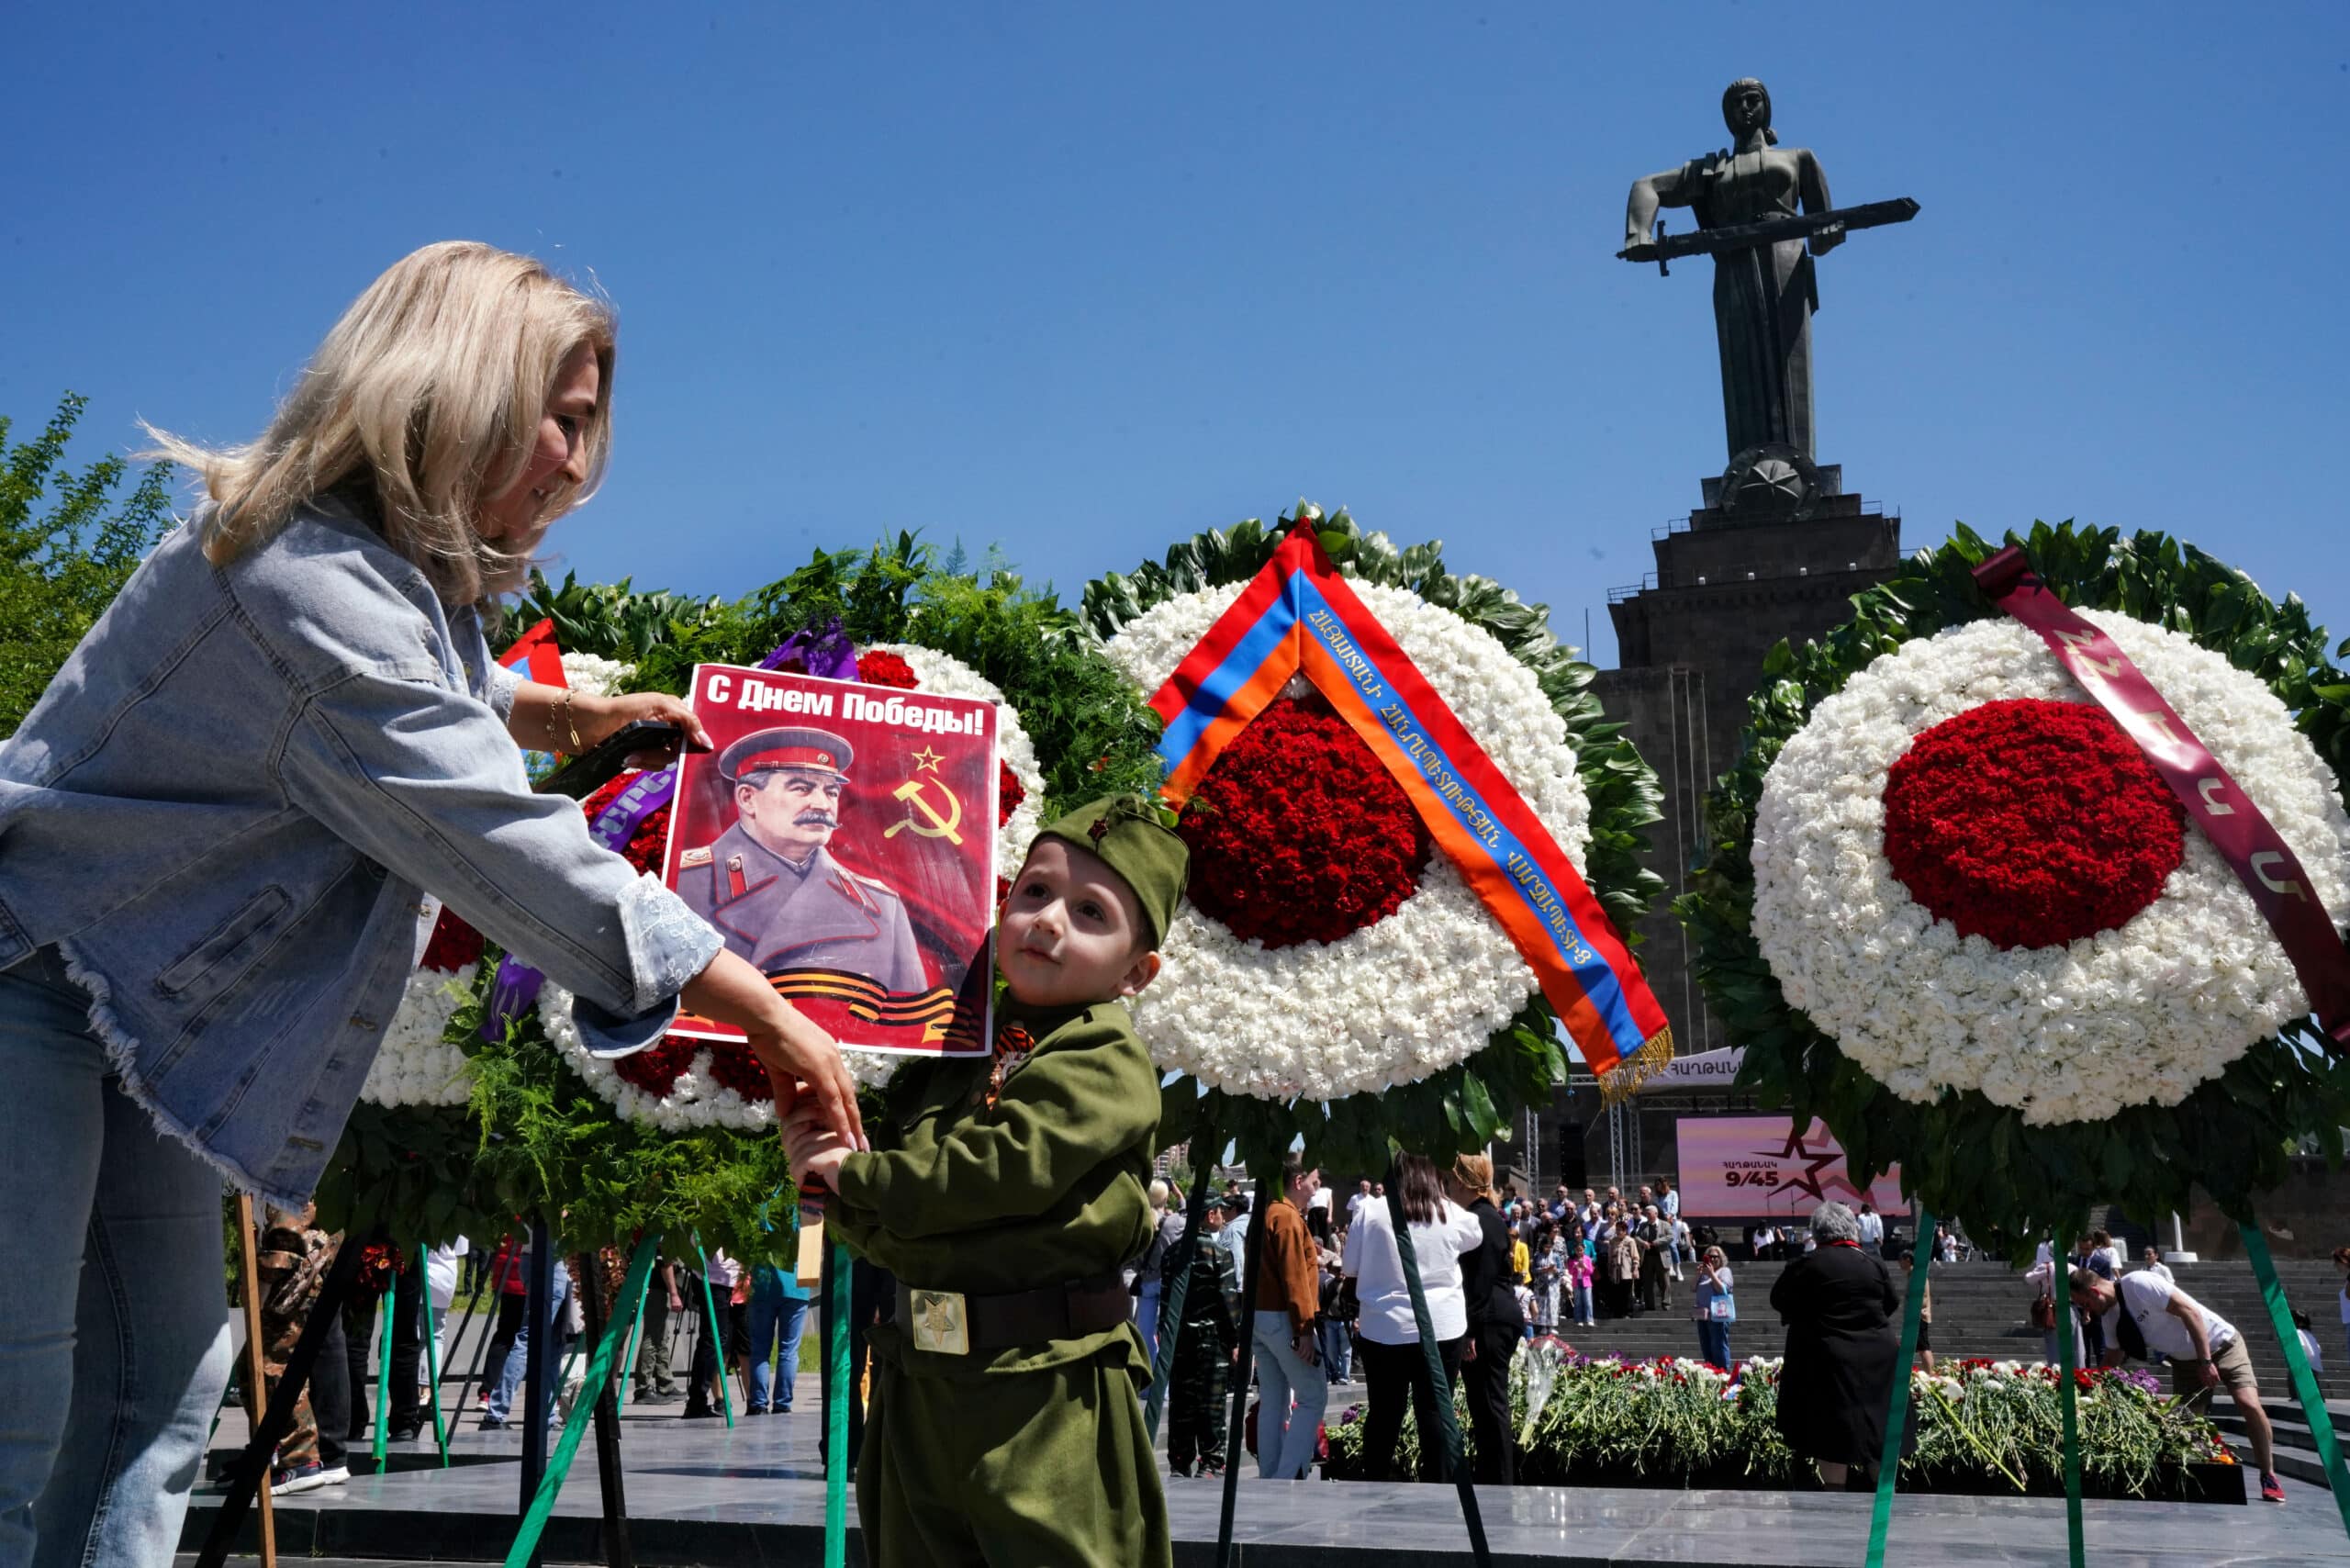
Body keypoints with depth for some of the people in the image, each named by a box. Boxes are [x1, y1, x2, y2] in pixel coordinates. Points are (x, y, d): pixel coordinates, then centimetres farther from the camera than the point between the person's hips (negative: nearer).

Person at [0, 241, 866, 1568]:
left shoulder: (410, 564, 2)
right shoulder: (308, 582, -30)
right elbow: (506, 848, -31)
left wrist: (572, 713, 10)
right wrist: (768, 1015, -27)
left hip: (151, 992, 10)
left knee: (168, 1380, 10)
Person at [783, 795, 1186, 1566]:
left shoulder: (1105, 1060, -8)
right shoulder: (953, 1051, 15)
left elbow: (999, 1171, -22)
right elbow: (895, 1233, 15)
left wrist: (853, 1173, -10)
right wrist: (832, 1179, -6)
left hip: (1046, 1387, -7)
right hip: (920, 1383, 7)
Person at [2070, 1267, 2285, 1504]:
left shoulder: (2138, 1284, -26)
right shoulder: (2111, 1315, -2)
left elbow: (2191, 1312, -26)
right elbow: (2112, 1360, 13)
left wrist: (2206, 1361, -25)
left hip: (2220, 1343, -8)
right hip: (2185, 1359, 8)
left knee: (2248, 1404, -20)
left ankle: (2268, 1476, -5)